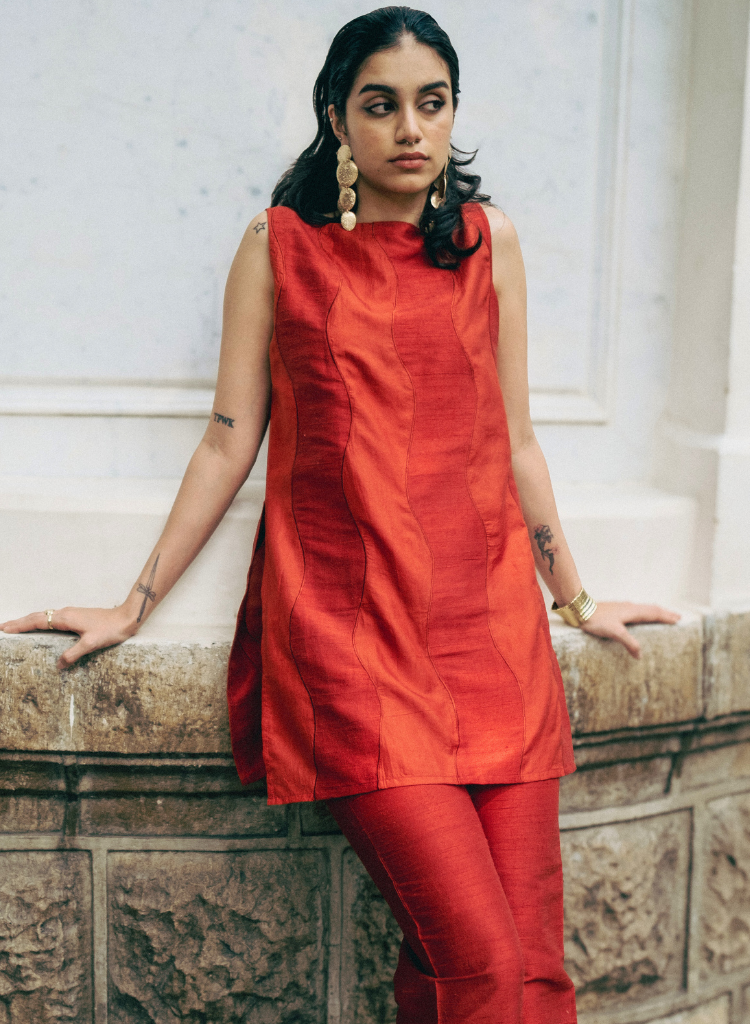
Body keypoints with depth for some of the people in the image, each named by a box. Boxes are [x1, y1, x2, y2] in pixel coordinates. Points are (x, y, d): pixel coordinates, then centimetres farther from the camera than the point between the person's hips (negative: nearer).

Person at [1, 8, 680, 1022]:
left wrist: (575, 598, 21)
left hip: (490, 623, 3)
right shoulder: (279, 246, 6)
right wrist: (134, 607, 7)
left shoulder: (489, 240, 13)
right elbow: (229, 443, 8)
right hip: (345, 626, -3)